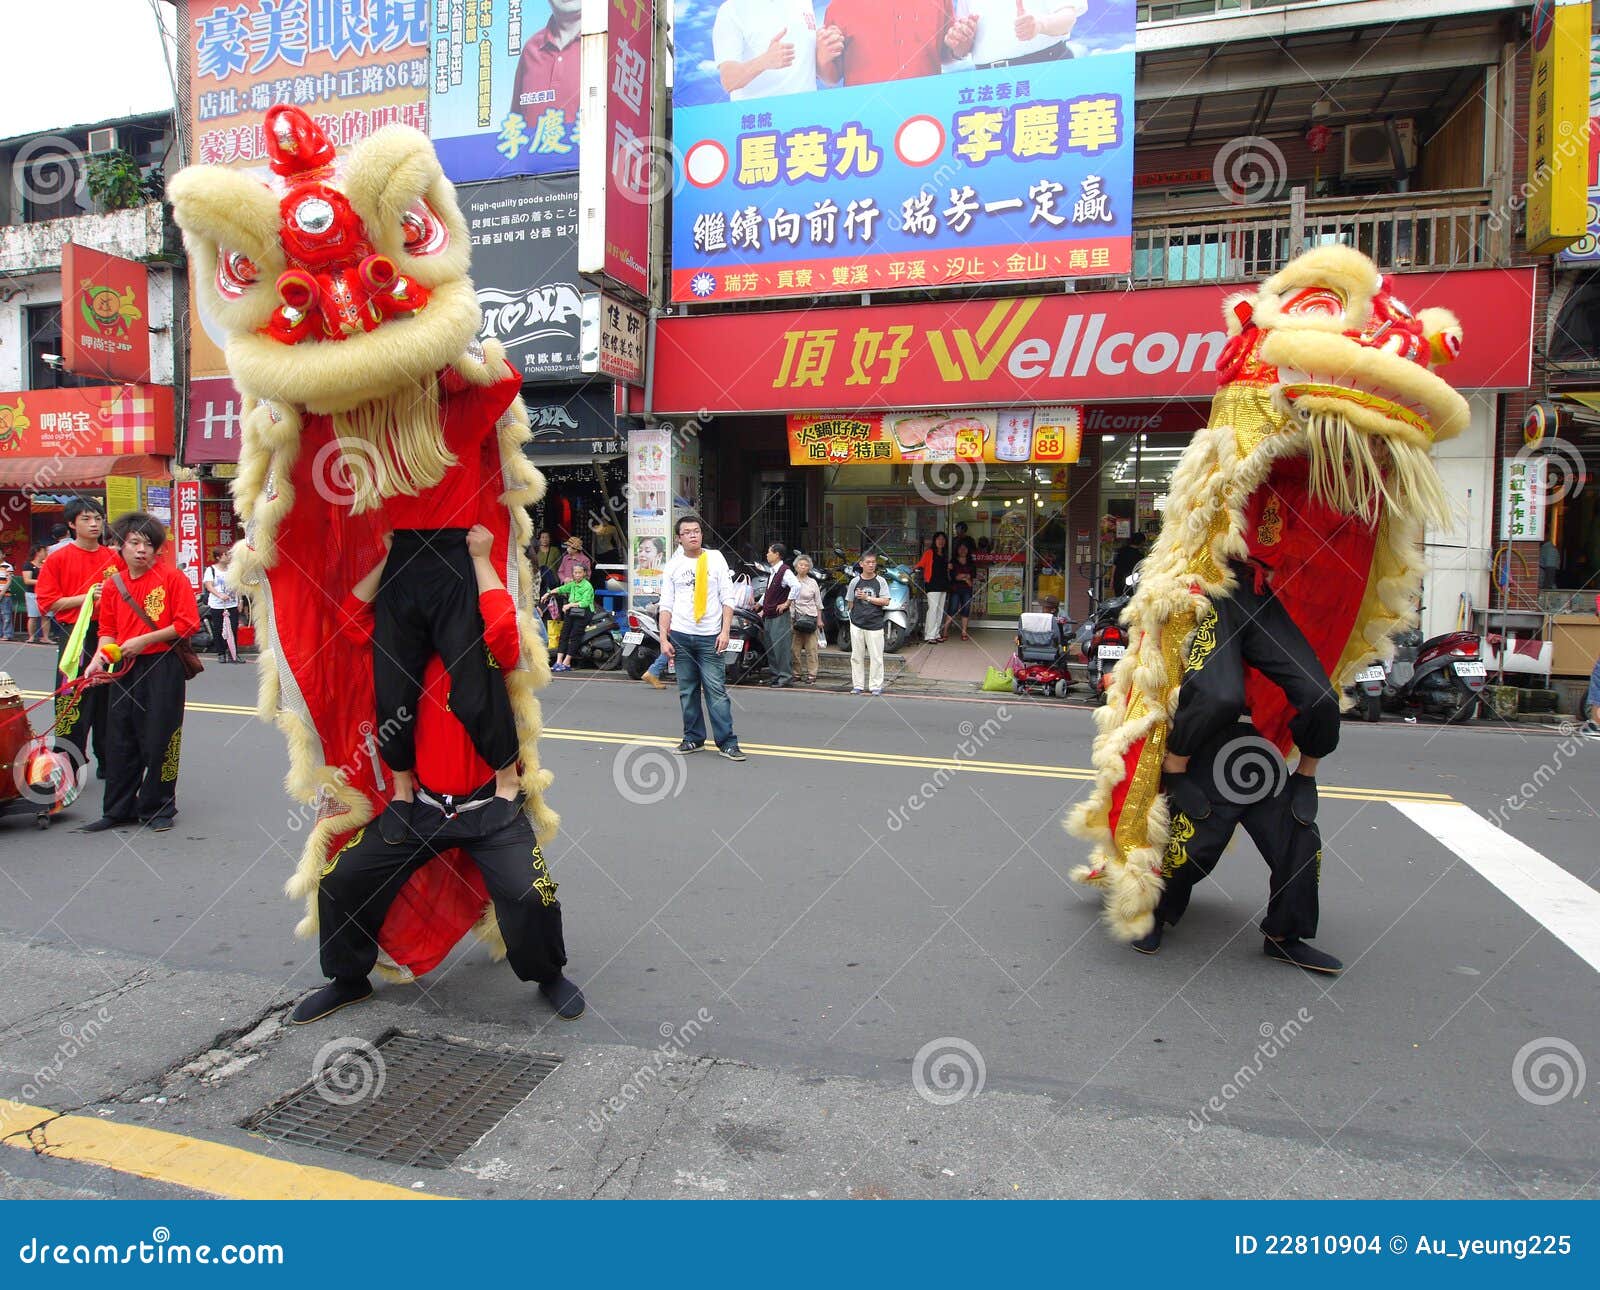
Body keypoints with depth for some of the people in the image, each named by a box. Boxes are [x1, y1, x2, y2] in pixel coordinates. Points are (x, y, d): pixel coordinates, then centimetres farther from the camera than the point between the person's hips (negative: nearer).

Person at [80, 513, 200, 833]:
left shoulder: (172, 578, -6)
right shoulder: (112, 584, 9)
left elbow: (188, 624, -11)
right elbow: (108, 630, 13)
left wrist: (144, 640, -14)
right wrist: (100, 656, -6)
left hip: (163, 668, -5)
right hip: (125, 669, 5)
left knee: (159, 740, 1)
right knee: (120, 741, 9)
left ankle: (157, 809, 14)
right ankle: (118, 810, 20)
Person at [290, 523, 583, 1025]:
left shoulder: (492, 651, -8)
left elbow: (503, 626, -30)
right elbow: (353, 619, 0)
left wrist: (481, 558, -19)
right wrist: (392, 556, -3)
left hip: (488, 808, -5)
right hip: (423, 807, 5)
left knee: (530, 895, -21)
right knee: (341, 880, 5)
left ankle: (549, 975, 11)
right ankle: (349, 980, 31)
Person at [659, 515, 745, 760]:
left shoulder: (715, 558, 5)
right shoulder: (672, 565, 9)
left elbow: (727, 598, 3)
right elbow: (666, 605, 9)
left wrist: (725, 631, -6)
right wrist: (664, 638, 0)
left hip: (710, 637, -2)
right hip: (681, 636, 2)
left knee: (716, 690, -6)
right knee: (687, 691, 7)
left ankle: (727, 742, -3)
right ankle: (693, 739, 17)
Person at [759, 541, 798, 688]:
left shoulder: (785, 571, -13)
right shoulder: (773, 572, 17)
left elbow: (796, 586, -29)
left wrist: (787, 603, -21)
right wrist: (763, 608, 24)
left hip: (780, 616, -10)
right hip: (769, 616, 10)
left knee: (781, 647, -7)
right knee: (770, 648, 12)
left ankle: (785, 676, -1)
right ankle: (776, 674, 19)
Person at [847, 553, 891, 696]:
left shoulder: (880, 582, 1)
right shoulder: (855, 582, 6)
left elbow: (885, 602, -7)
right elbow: (850, 602, 12)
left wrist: (867, 598, -11)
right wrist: (856, 615, 2)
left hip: (875, 624, -2)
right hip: (857, 624, 2)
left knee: (876, 657, -1)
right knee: (856, 656, 6)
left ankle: (876, 686, 6)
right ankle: (857, 685, 13)